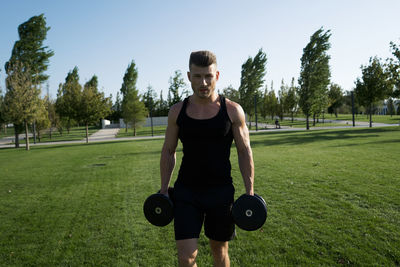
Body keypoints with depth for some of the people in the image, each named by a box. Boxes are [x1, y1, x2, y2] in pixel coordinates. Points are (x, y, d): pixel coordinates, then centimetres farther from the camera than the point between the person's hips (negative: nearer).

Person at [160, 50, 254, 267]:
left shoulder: (233, 111, -5)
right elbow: (168, 152, 7)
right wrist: (163, 190, 6)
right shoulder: (177, 111, -1)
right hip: (186, 192, 1)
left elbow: (245, 152, -1)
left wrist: (250, 192, -3)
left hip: (221, 192, 0)